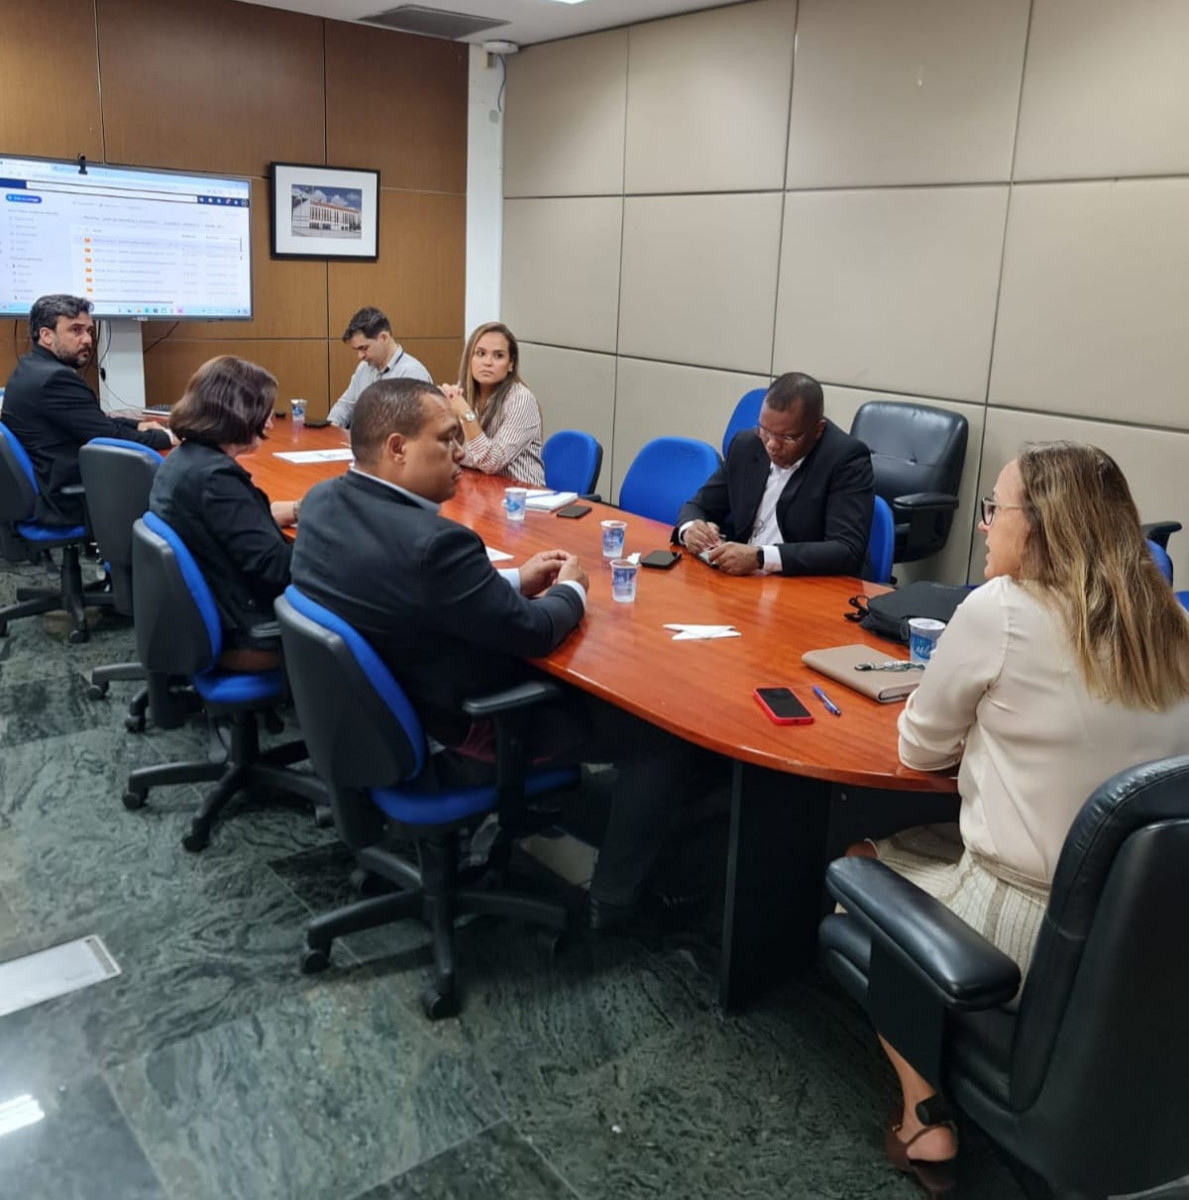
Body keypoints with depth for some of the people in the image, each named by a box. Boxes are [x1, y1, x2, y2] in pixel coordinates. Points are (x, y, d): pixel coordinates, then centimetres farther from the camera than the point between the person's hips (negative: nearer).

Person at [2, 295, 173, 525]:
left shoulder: (30, 369, 10)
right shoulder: (56, 378, -21)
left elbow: (95, 422, 17)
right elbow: (110, 437, -18)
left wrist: (137, 426, 9)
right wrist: (165, 437, -5)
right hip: (69, 502, -10)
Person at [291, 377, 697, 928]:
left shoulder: (322, 501, -6)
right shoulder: (432, 541, -35)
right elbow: (533, 632, -23)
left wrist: (514, 580, 5)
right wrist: (570, 589, -2)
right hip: (459, 731, -9)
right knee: (663, 734, 4)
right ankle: (614, 899, 16)